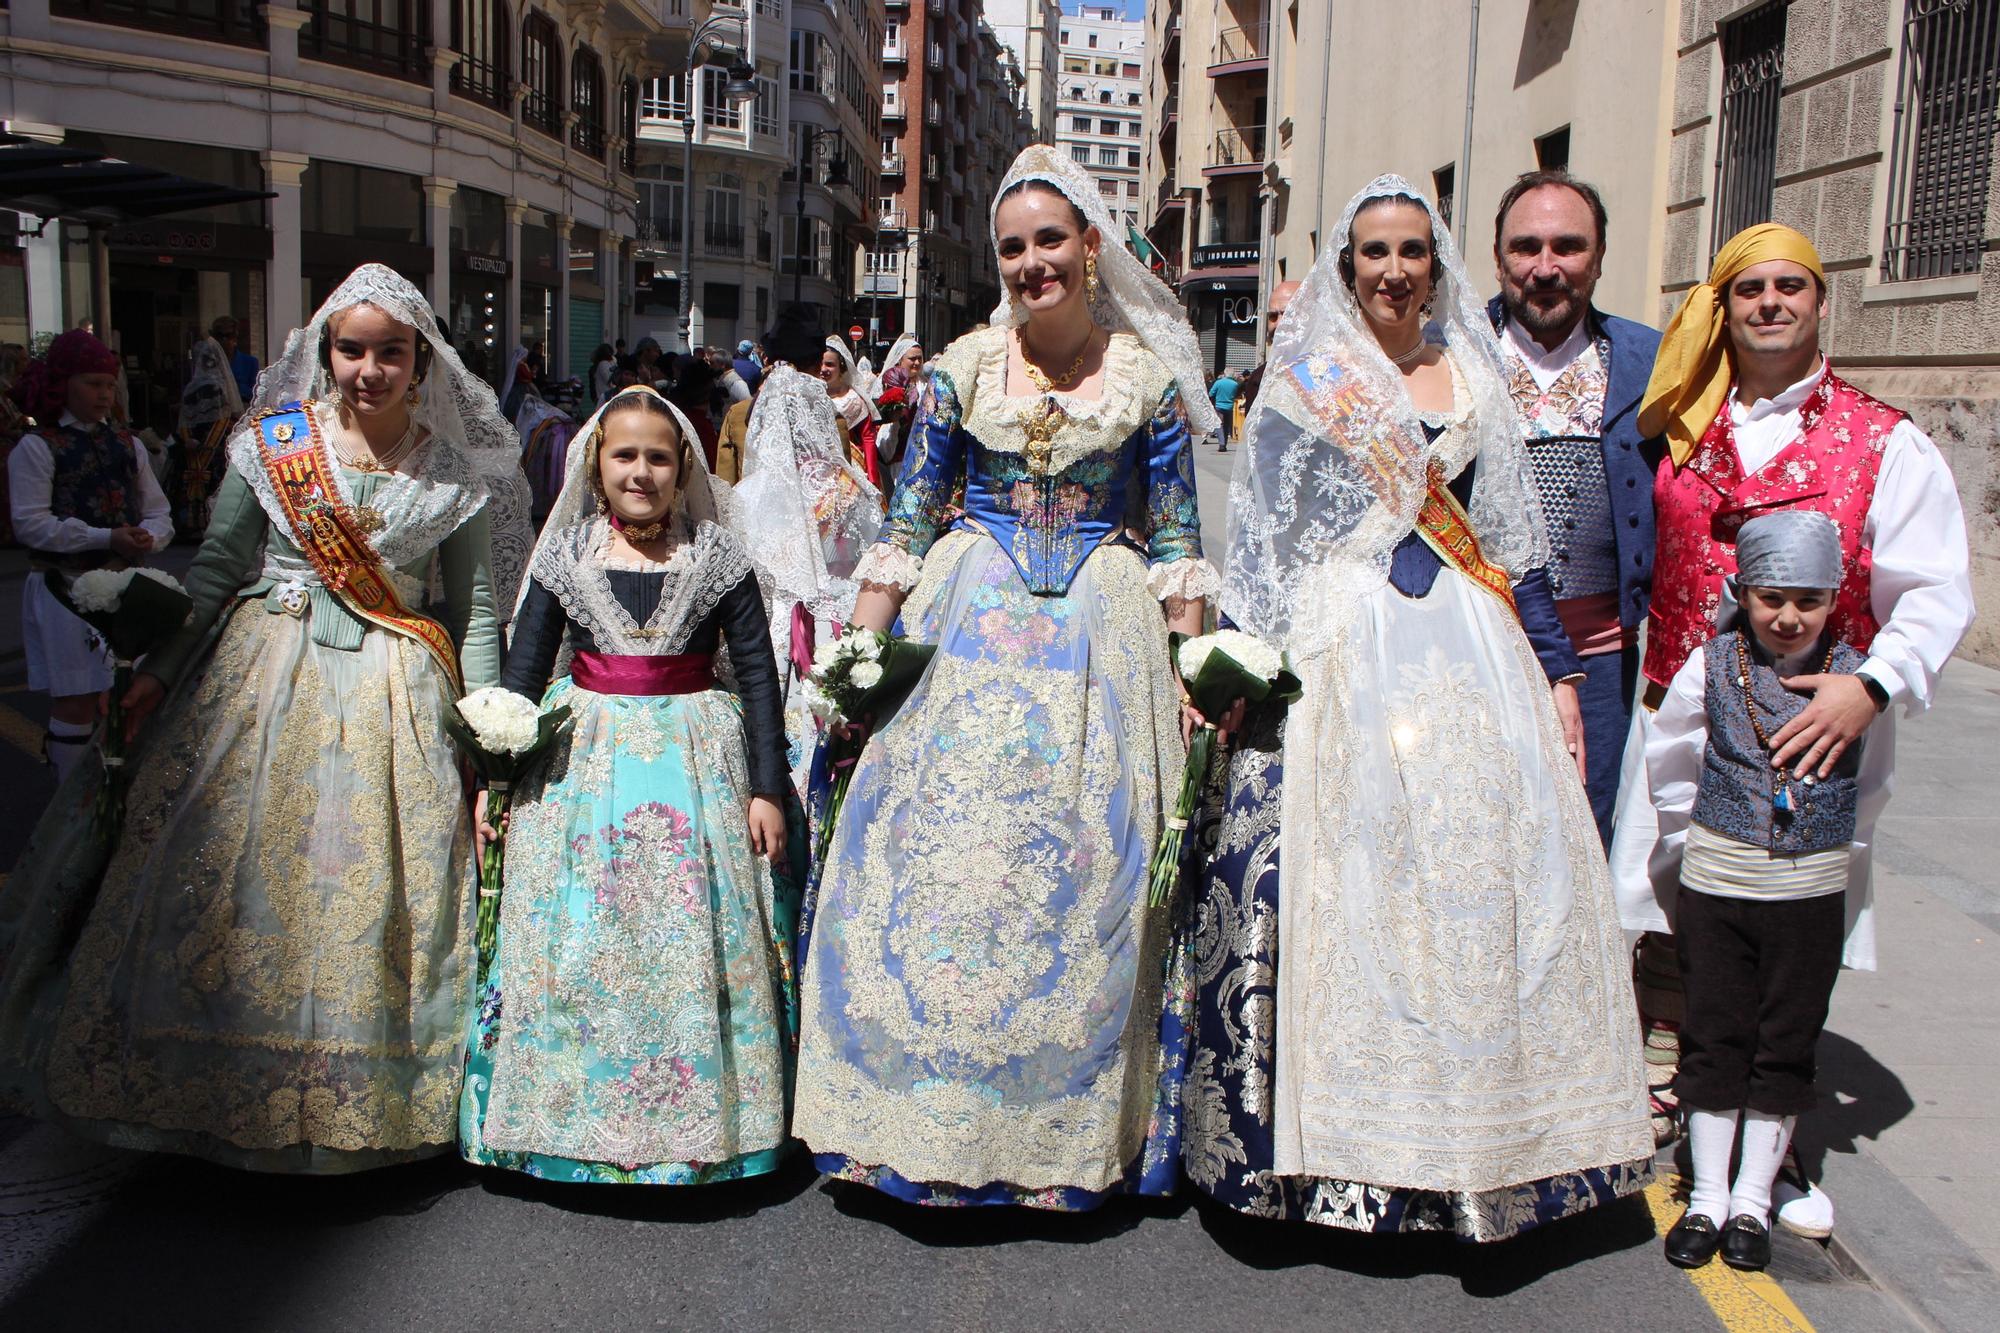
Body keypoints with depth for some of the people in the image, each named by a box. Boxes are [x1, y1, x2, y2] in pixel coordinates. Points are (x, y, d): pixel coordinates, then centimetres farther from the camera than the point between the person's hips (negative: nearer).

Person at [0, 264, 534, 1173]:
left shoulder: (456, 469, 0)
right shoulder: (273, 442, 0)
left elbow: (477, 607, 2)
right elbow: (216, 568, 5)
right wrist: (159, 672, -1)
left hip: (393, 693, 0)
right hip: (265, 673, 1)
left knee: (375, 889, 2)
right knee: (227, 876, 1)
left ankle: (363, 1092, 19)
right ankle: (223, 1082, 20)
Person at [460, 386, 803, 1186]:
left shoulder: (718, 555, 0)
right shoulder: (566, 553, 4)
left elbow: (758, 675, 1)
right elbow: (522, 669, 6)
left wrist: (766, 788, -3)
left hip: (694, 759, -1)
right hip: (583, 759, 2)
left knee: (690, 943, 0)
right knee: (573, 948, 2)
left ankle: (695, 1125, 14)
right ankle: (575, 1116, 18)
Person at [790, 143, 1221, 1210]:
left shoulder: (1149, 377, 3)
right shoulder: (962, 370, 4)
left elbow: (1177, 544, 5)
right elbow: (906, 527, 5)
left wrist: (1192, 670, -2)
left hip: (1100, 641, 0)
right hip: (966, 637, 1)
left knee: (1084, 869, 1)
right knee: (938, 856, -2)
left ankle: (1070, 1127, 16)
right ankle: (933, 1114, 13)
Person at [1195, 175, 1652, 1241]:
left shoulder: (1475, 376, 13)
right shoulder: (1305, 380, 4)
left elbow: (1512, 540, 14)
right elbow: (1259, 538, 1)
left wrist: (1556, 671, 11)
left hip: (1467, 649, 3)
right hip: (1339, 654, -3)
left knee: (1481, 862, 1)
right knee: (1345, 869, -5)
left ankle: (1477, 1132, 15)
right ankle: (1345, 1131, 9)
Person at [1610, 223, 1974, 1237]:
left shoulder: (1885, 444, 0)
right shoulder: (1685, 429, 9)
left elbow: (1937, 598, -5)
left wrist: (1869, 686, -21)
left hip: (1812, 729, -2)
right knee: (1666, 930, 7)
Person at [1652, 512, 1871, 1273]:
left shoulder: (1856, 677, -4)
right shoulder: (1711, 667, -7)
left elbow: (1873, 780, 11)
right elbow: (1667, 764, 8)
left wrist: (1836, 841, 10)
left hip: (1812, 892, 1)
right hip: (1716, 886, -1)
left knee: (1785, 1047, 9)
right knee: (1714, 1040, 6)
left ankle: (1752, 1200, 23)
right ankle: (1707, 1197, 20)